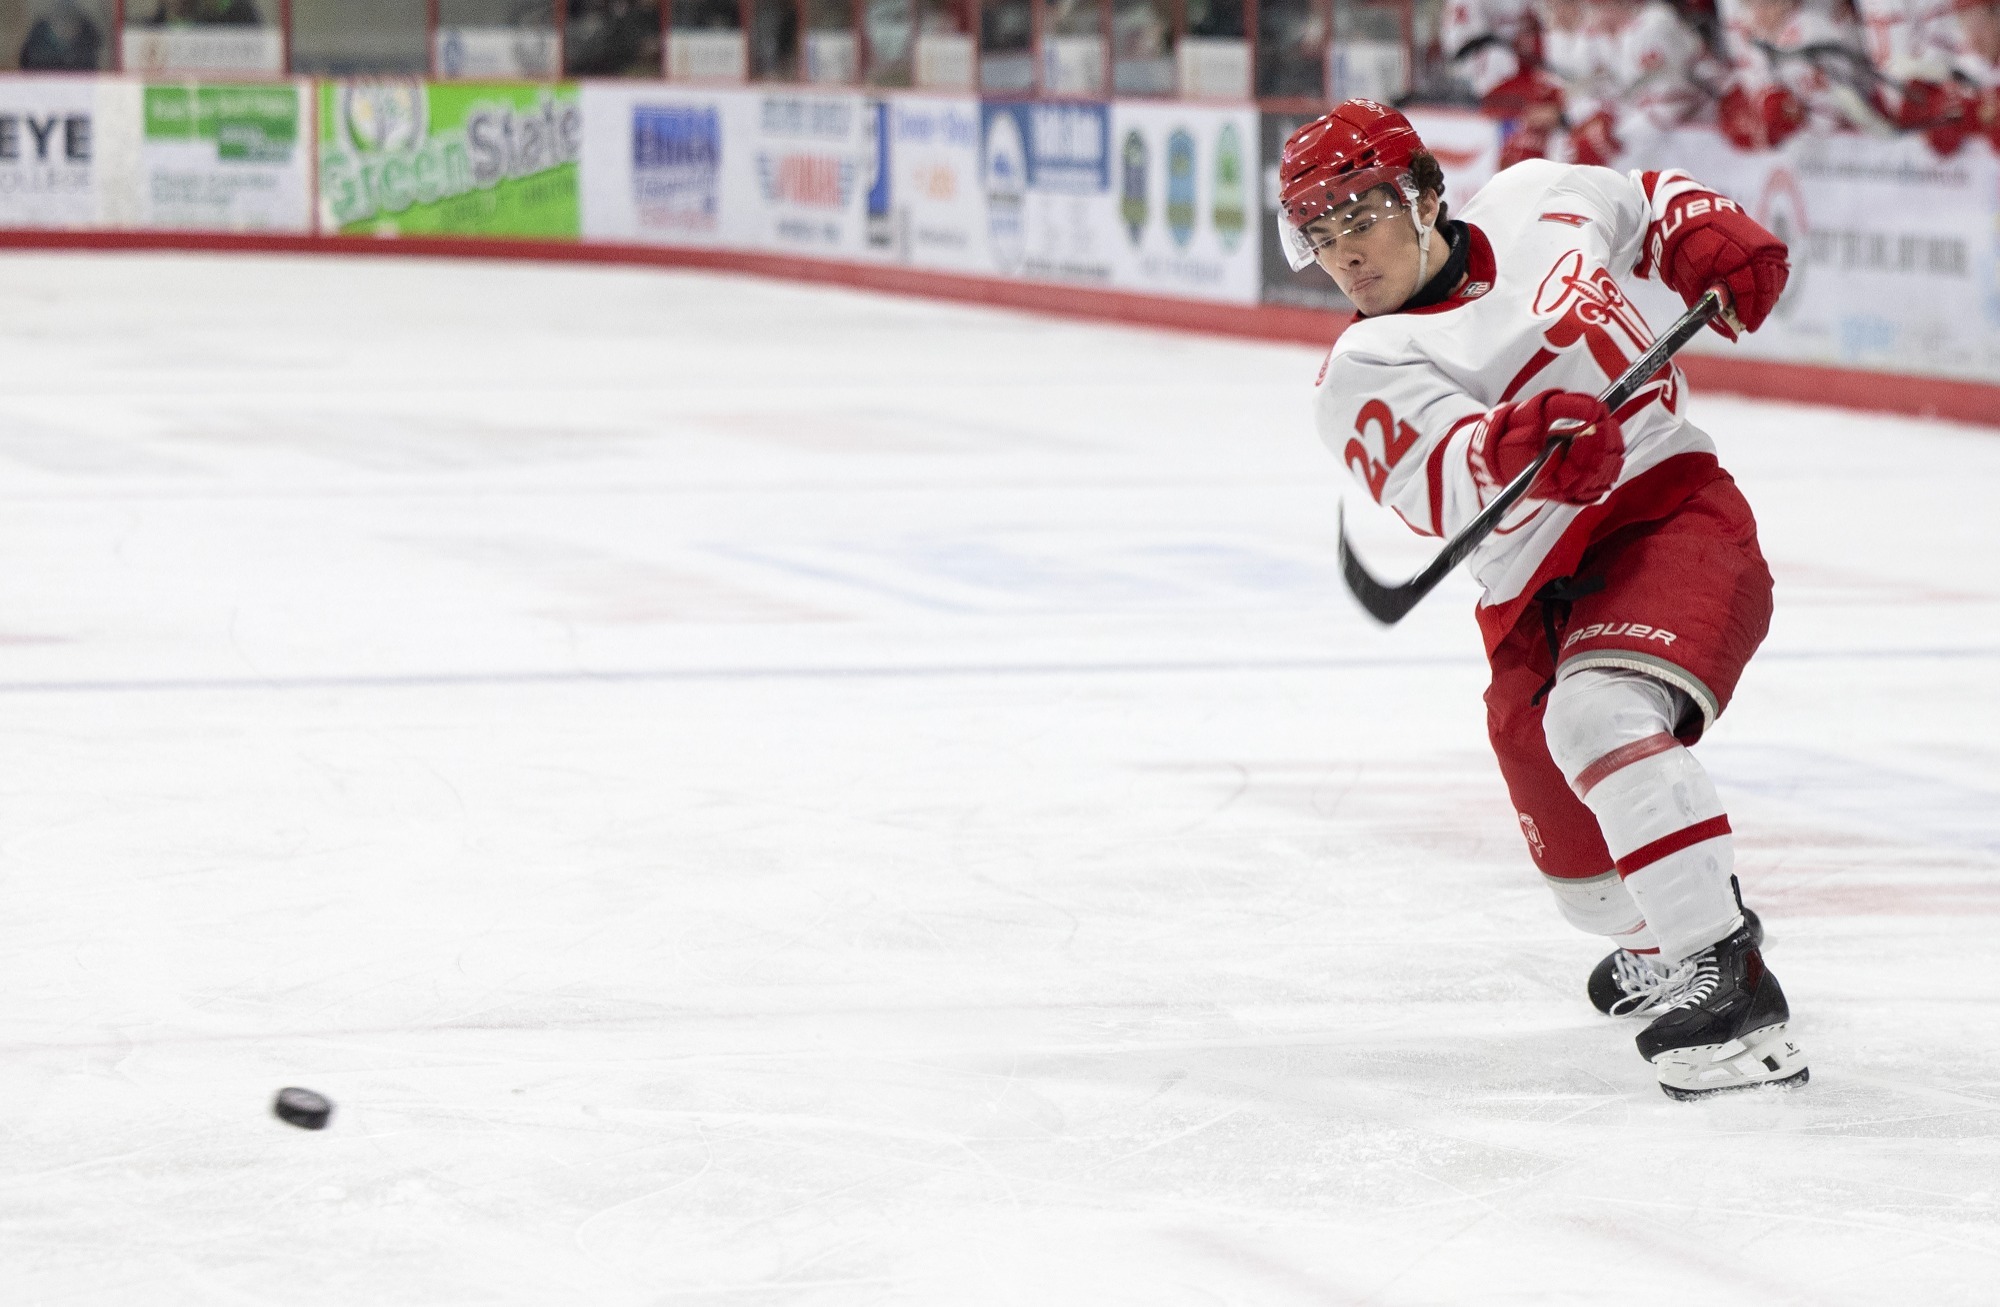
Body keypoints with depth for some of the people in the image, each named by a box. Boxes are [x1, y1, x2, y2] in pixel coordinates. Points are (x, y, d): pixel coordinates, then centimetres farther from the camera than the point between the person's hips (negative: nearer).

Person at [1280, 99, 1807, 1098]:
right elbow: (1460, 488, -24)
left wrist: (1711, 237, 7)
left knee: (1602, 717, -31)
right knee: (1589, 878, 4)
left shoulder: (1537, 201, 5)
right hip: (1540, 603, 2)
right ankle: (1658, 947, 41)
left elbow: (1645, 201, 27)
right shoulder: (1363, 380, -4)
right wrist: (1517, 452, -46)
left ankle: (1727, 976, -31)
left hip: (1677, 513, -2)